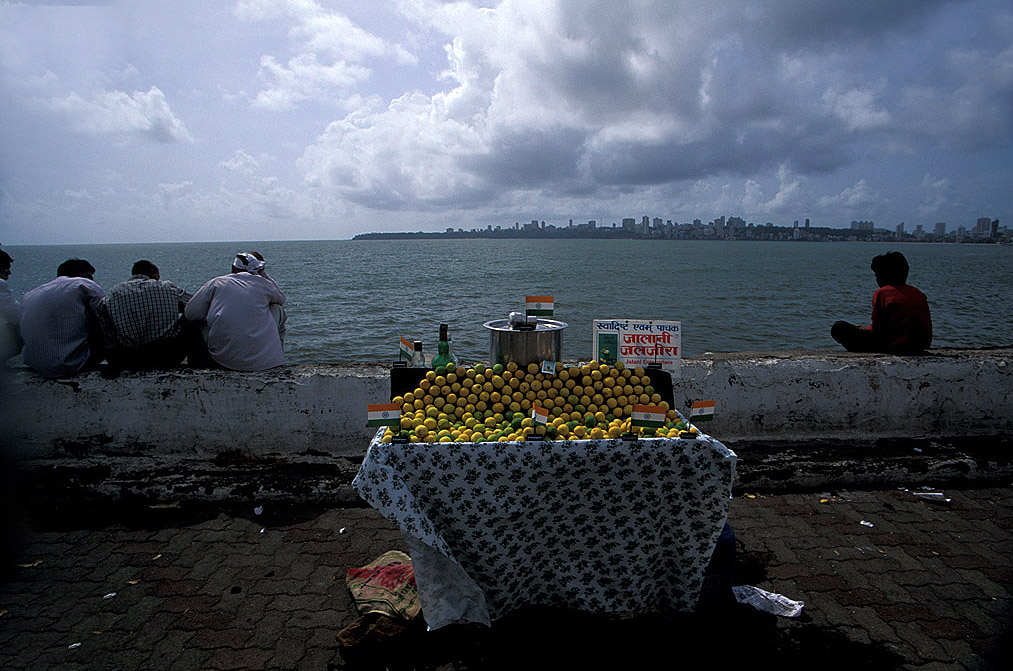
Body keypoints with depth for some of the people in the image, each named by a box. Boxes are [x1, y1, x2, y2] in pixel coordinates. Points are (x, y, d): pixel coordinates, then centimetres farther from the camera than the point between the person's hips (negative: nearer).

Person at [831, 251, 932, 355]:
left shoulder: (881, 293, -6)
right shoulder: (919, 294, 11)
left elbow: (877, 331, -8)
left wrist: (864, 329, 15)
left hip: (895, 346, -7)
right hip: (920, 347, 7)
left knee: (837, 327, -1)